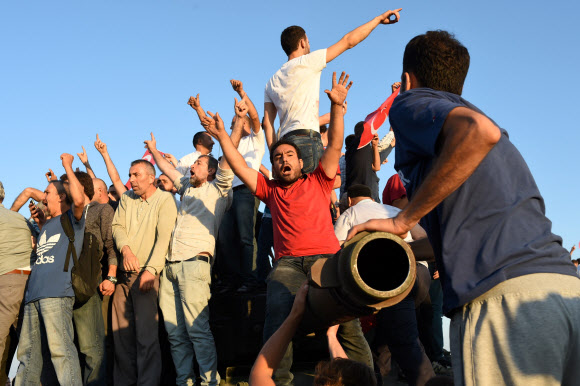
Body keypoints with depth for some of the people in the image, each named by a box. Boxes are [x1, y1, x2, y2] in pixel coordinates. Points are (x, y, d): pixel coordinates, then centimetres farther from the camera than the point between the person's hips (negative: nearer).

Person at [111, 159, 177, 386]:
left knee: (146, 333, -11)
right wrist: (125, 249, -14)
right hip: (123, 273, 6)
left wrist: (150, 270, -22)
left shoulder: (165, 200, -2)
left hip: (146, 273, -6)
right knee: (121, 331, 6)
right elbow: (117, 226, 7)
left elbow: (163, 237, -12)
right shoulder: (126, 198, 17)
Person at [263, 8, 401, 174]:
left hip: (284, 142, 7)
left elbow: (267, 123, 16)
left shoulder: (272, 82, 23)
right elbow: (349, 41, 6)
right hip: (306, 139, -7)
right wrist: (379, 18, 15)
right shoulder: (306, 62, 5)